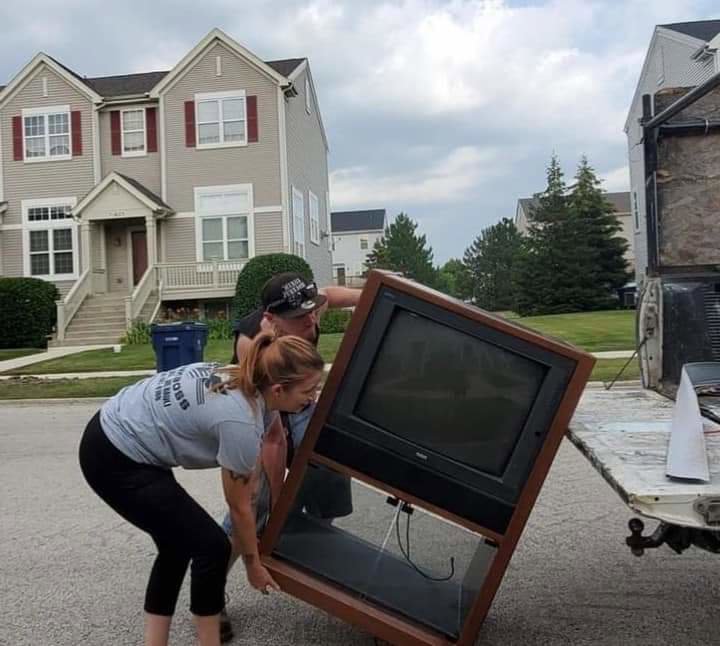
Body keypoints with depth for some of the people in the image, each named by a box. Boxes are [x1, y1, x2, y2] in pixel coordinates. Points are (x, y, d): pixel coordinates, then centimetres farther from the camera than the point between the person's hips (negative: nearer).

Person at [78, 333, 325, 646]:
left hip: (113, 436, 9)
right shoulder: (240, 421, -26)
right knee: (212, 547, -2)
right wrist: (252, 563, 7)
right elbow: (239, 507, -10)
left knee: (178, 545, 17)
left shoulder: (242, 384, -1)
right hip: (115, 461, -9)